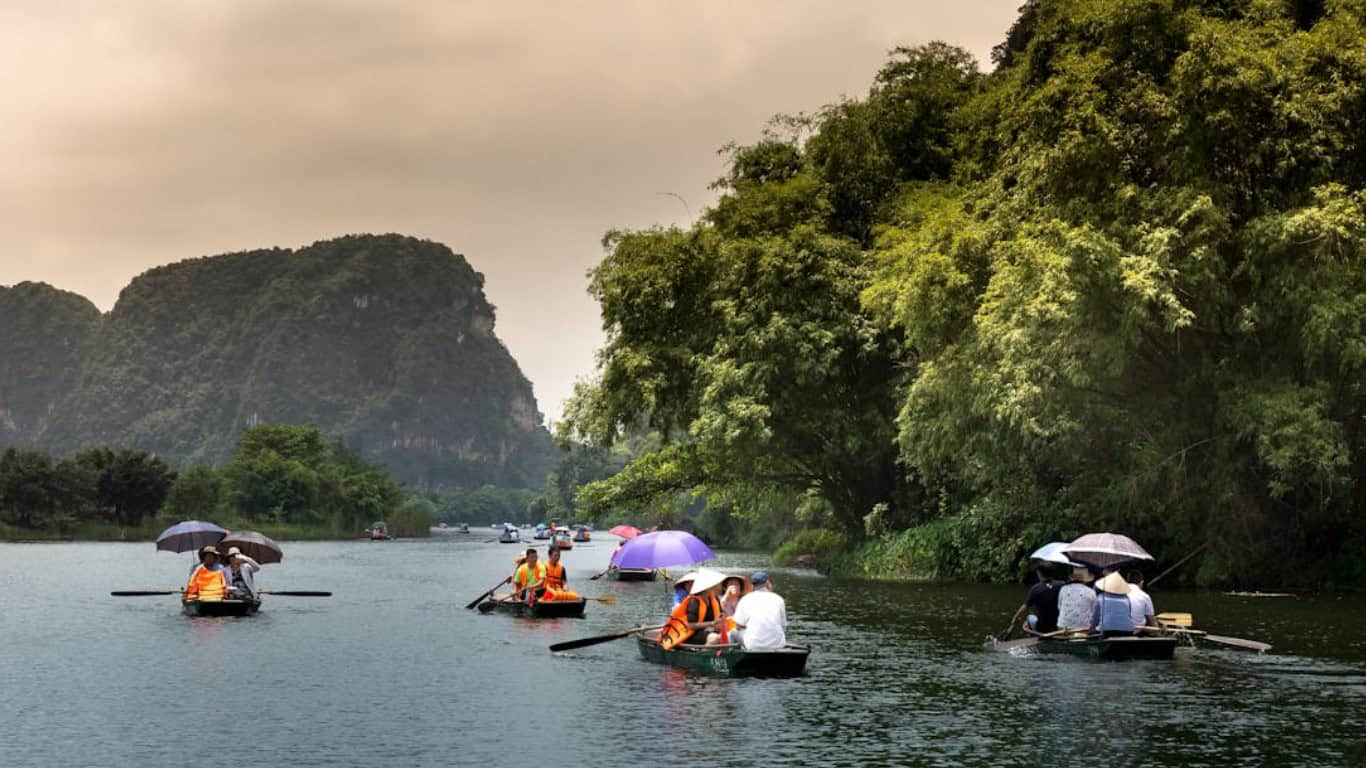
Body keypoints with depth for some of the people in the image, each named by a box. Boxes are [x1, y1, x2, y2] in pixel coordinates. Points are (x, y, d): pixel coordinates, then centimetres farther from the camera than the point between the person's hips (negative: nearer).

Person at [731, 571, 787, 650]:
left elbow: (738, 625, 4)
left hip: (754, 645, -2)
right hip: (778, 646, 2)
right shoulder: (778, 599, 8)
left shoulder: (745, 600, 4)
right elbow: (783, 625, 12)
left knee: (734, 633, 23)